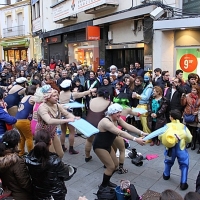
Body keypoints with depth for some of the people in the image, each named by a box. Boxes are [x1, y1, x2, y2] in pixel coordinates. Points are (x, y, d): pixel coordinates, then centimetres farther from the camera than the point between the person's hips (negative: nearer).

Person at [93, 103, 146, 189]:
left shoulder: (117, 119, -4)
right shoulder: (106, 122, -32)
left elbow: (128, 126, -9)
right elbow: (120, 133, -40)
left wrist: (141, 133, -20)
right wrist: (135, 139, -45)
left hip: (107, 146, 9)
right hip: (99, 146, -9)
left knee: (115, 164, 14)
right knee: (111, 166, -7)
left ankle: (106, 182, 34)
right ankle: (103, 186, 12)